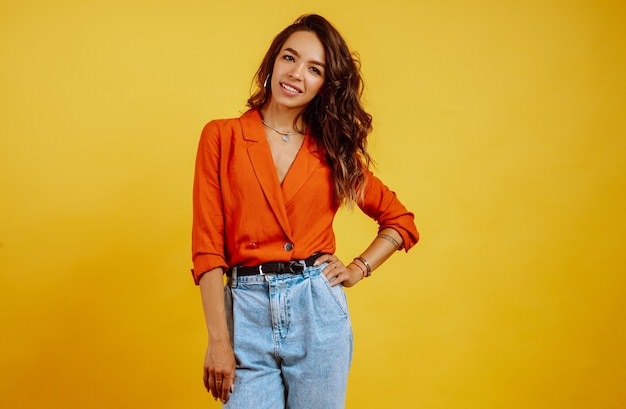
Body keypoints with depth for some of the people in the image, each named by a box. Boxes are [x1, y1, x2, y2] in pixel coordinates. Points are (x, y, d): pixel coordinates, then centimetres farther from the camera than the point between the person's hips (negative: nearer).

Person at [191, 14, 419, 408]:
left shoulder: (333, 149, 7)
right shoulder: (222, 137, 1)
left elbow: (401, 220, 18)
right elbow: (207, 246, -3)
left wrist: (358, 269, 4)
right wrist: (219, 340, -8)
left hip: (318, 310, 2)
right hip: (248, 314, -1)